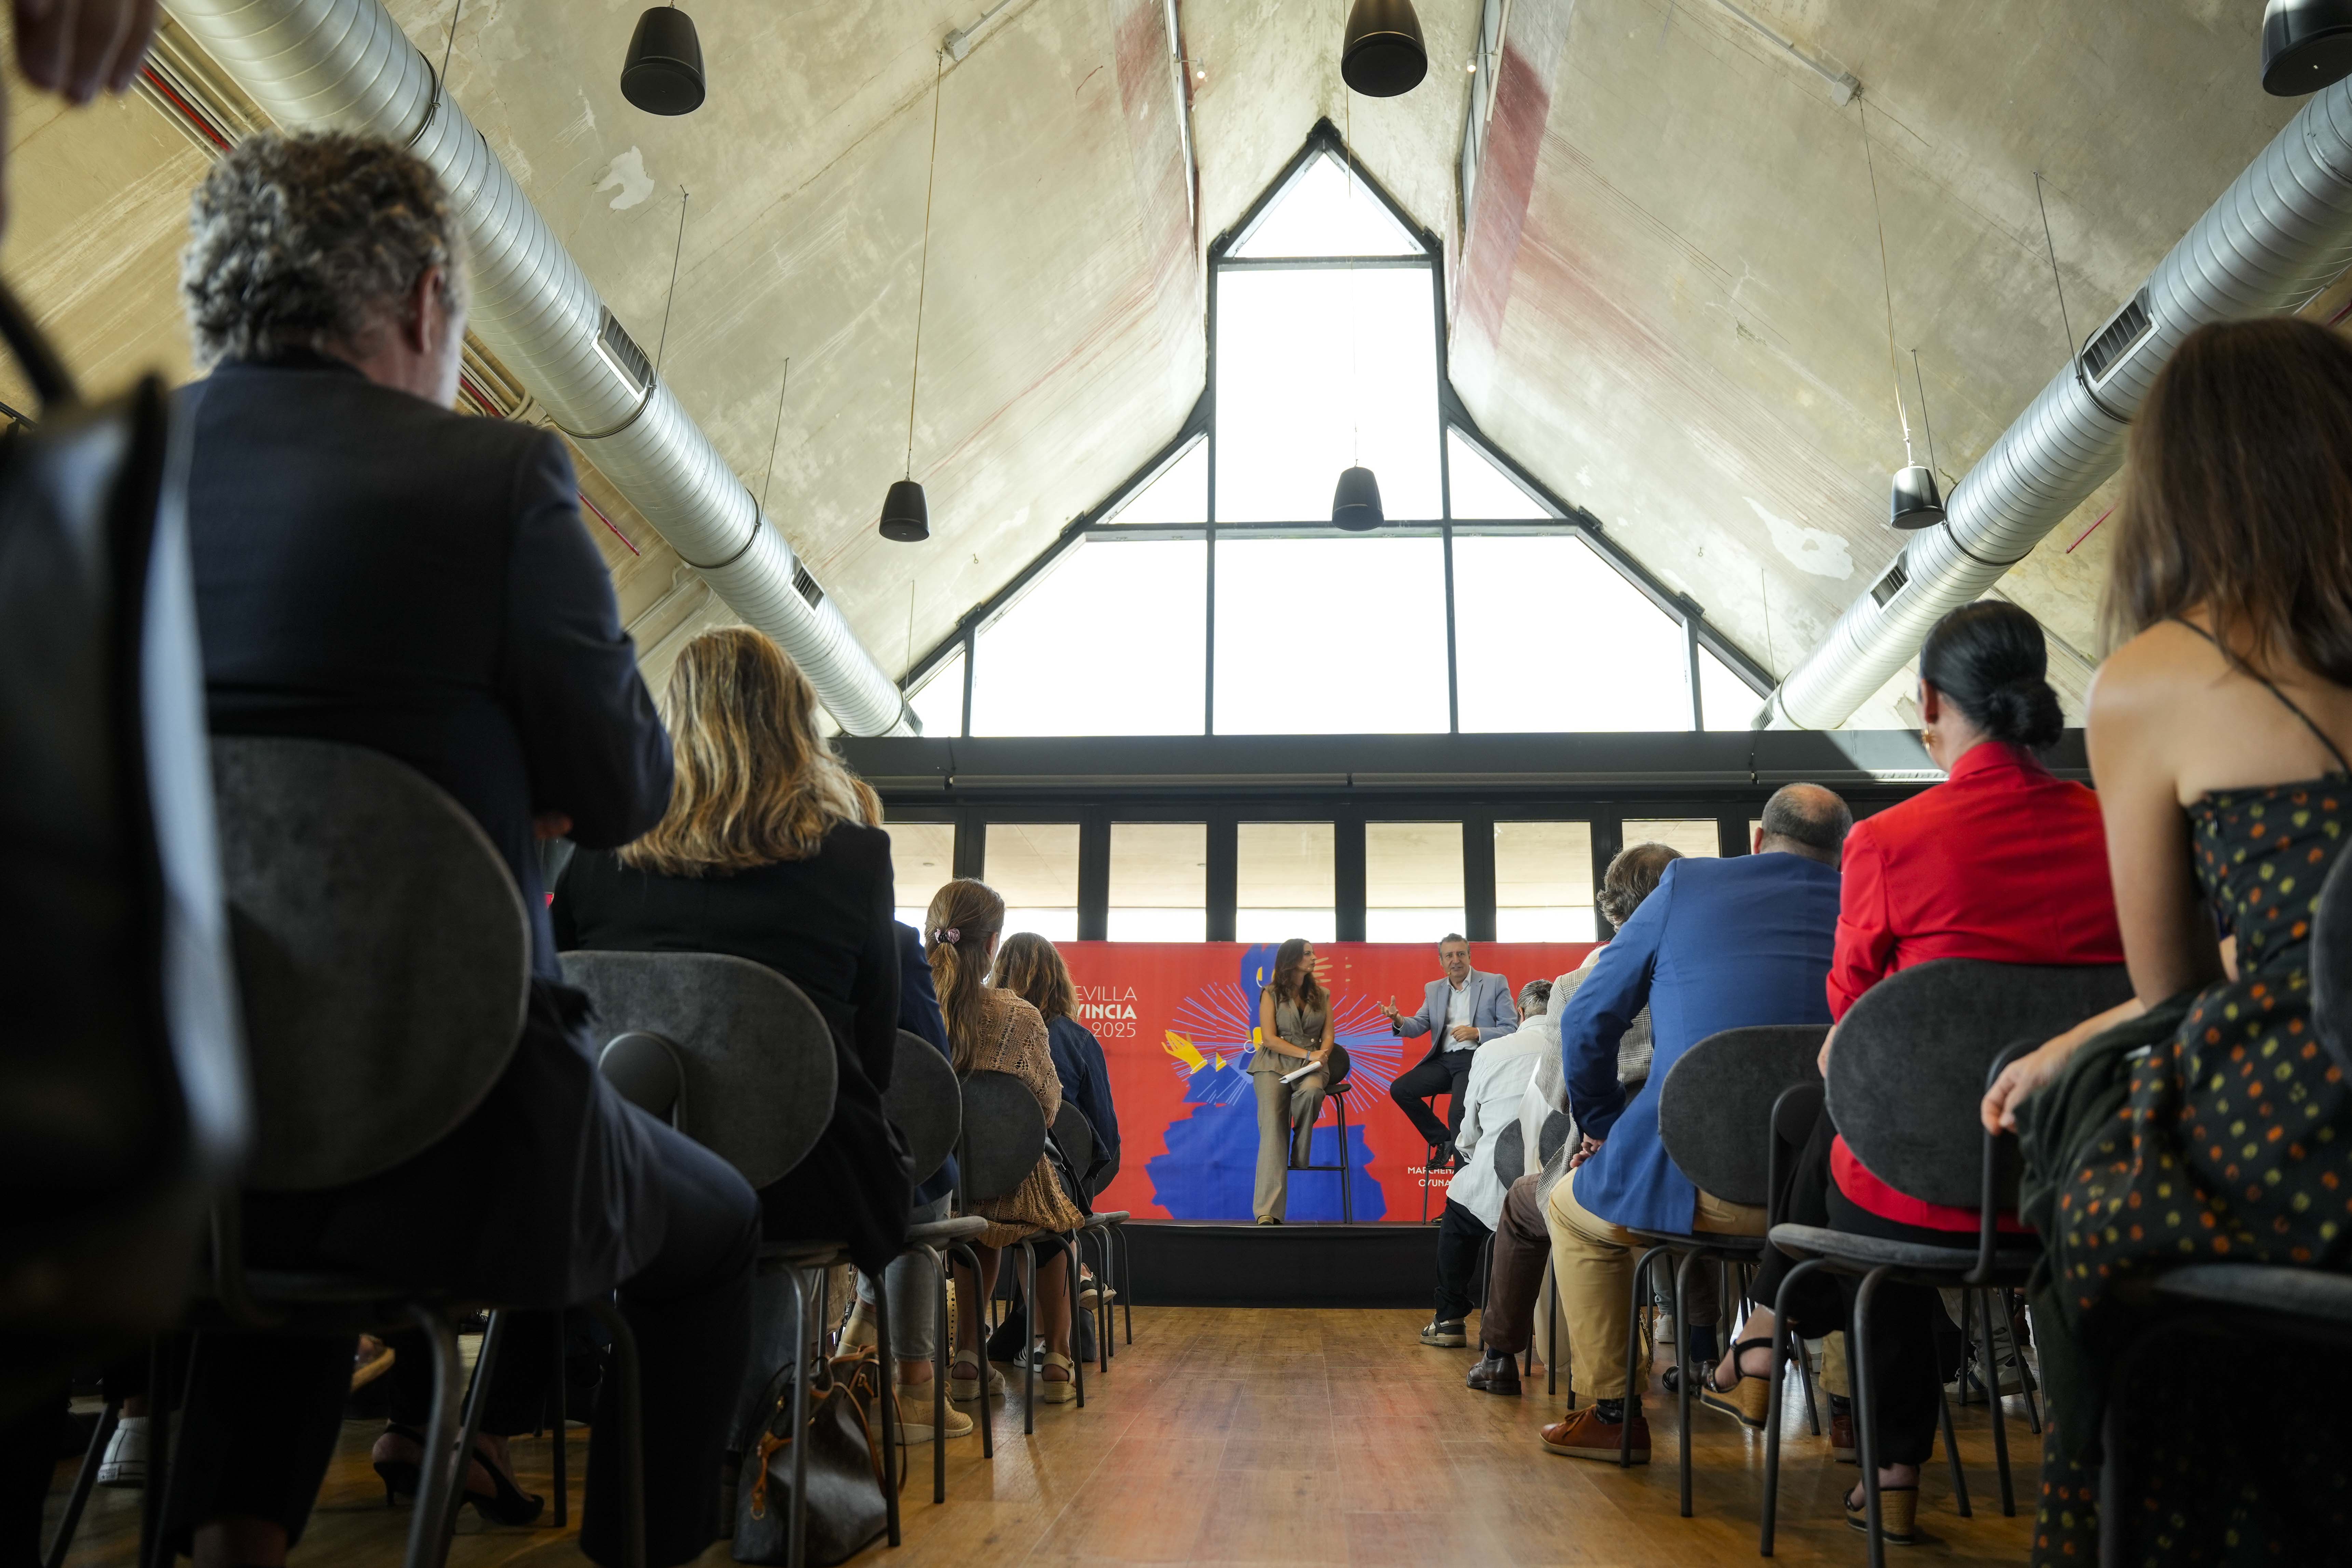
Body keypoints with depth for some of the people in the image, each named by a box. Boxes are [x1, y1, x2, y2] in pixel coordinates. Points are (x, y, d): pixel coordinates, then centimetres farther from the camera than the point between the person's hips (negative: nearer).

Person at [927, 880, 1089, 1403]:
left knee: (981, 1226, 37)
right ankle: (1057, 1362, 32)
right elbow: (1048, 1109, -6)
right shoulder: (1019, 1018, -18)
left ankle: (969, 1357, 32)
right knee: (1058, 1221, 32)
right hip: (1007, 1190, -3)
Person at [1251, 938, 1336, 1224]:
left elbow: (1329, 1034, 8)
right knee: (1272, 1124, -25)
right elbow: (1270, 1038, -3)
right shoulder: (1271, 994, 5)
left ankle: (1300, 1158, -13)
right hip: (1274, 1063, -2)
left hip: (1312, 1064, 2)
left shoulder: (1321, 995, 14)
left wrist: (1321, 1057, -14)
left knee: (1311, 1091, -37)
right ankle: (1269, 1210, -34)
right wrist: (1307, 1054, -12)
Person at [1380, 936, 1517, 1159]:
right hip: (1443, 1061, 6)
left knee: (1458, 1112, -27)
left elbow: (1511, 1030, -2)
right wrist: (1400, 1021, -17)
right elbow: (1419, 1026, 7)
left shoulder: (1496, 983, 2)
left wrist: (1477, 1033, -19)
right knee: (1400, 1089, -12)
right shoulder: (1434, 989, 16)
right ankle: (1444, 1140, 5)